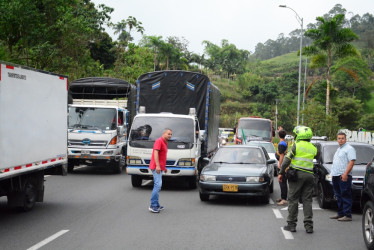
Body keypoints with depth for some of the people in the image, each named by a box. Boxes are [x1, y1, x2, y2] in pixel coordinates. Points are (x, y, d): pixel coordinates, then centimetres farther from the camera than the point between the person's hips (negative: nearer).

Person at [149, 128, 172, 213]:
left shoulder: (165, 143, 19)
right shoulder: (159, 141, -10)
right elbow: (155, 153, -20)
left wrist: (164, 167, 26)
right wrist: (157, 165, -27)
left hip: (160, 168, 10)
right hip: (156, 167, -10)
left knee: (158, 185, 12)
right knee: (158, 185, -17)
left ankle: (156, 205, 17)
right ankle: (153, 205, -17)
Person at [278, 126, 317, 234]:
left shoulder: (296, 145, -6)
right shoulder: (313, 148, 10)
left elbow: (287, 160, -8)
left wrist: (281, 173, -3)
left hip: (296, 174, -4)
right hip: (309, 175, 4)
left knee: (293, 199, 3)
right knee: (307, 200, 7)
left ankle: (291, 224, 6)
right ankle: (309, 225, 4)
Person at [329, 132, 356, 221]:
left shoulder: (349, 148, -6)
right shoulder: (338, 149, 23)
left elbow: (352, 162, -15)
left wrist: (345, 174, -22)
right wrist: (333, 173, 20)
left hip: (343, 176, -9)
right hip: (336, 175, 9)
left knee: (345, 196, -10)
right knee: (339, 196, 12)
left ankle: (347, 215, -10)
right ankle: (340, 213, 18)